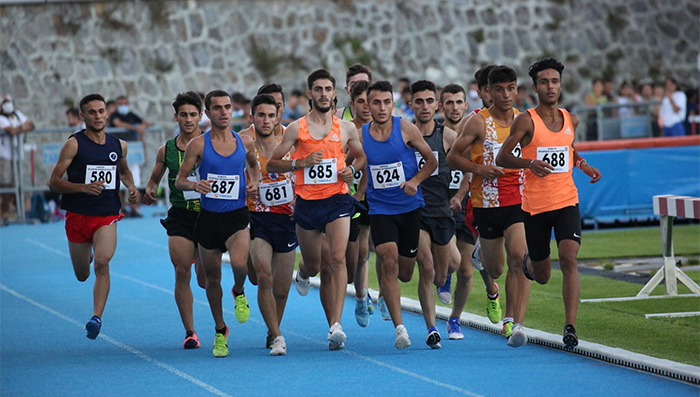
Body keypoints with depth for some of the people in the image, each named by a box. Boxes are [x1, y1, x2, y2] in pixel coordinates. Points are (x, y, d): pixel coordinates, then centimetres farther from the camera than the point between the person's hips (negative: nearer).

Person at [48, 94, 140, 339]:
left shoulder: (119, 145, 7)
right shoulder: (74, 144, -5)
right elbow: (54, 183, -8)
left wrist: (131, 188, 9)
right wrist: (84, 187, -22)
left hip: (107, 217, 1)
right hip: (77, 216, -1)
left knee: (102, 262, -26)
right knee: (82, 275, 12)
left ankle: (97, 318, -26)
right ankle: (86, 255, 49)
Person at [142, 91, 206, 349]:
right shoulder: (166, 151, 6)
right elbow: (154, 178, 19)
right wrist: (150, 191, -2)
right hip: (180, 217, 2)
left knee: (204, 280, 0)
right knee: (182, 273, -9)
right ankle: (189, 331, -1)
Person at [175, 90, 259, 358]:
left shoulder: (245, 142, 2)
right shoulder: (198, 145, -4)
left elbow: (253, 164, 24)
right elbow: (179, 180, -1)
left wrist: (254, 181, 4)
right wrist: (194, 185, -22)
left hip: (237, 216, 0)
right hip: (208, 217, 0)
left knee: (239, 263, -27)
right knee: (212, 278, 9)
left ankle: (239, 293, 8)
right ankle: (220, 331, 29)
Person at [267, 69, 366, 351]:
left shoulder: (346, 128, 6)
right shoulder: (297, 129, 1)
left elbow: (360, 155, 23)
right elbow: (272, 164, 3)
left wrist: (352, 169, 1)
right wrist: (300, 163, -13)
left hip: (337, 200, 0)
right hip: (307, 203, 0)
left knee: (337, 259, -19)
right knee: (314, 267, 12)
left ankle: (336, 324, -24)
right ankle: (304, 272, 52)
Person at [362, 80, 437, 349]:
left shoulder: (406, 130, -5)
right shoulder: (360, 135, -1)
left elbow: (431, 161, 3)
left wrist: (415, 180, -13)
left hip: (411, 207, 1)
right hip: (379, 209, 0)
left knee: (404, 273, 8)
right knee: (389, 260, -21)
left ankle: (386, 288, 47)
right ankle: (399, 327, -20)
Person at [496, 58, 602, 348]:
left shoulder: (571, 120, 8)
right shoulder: (526, 121, -6)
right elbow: (502, 158, -7)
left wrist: (583, 165, 9)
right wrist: (530, 163, -23)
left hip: (567, 202, 2)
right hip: (535, 205, -2)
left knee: (569, 258, -19)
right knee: (542, 276, 8)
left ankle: (570, 326, -19)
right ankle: (527, 261, 46)